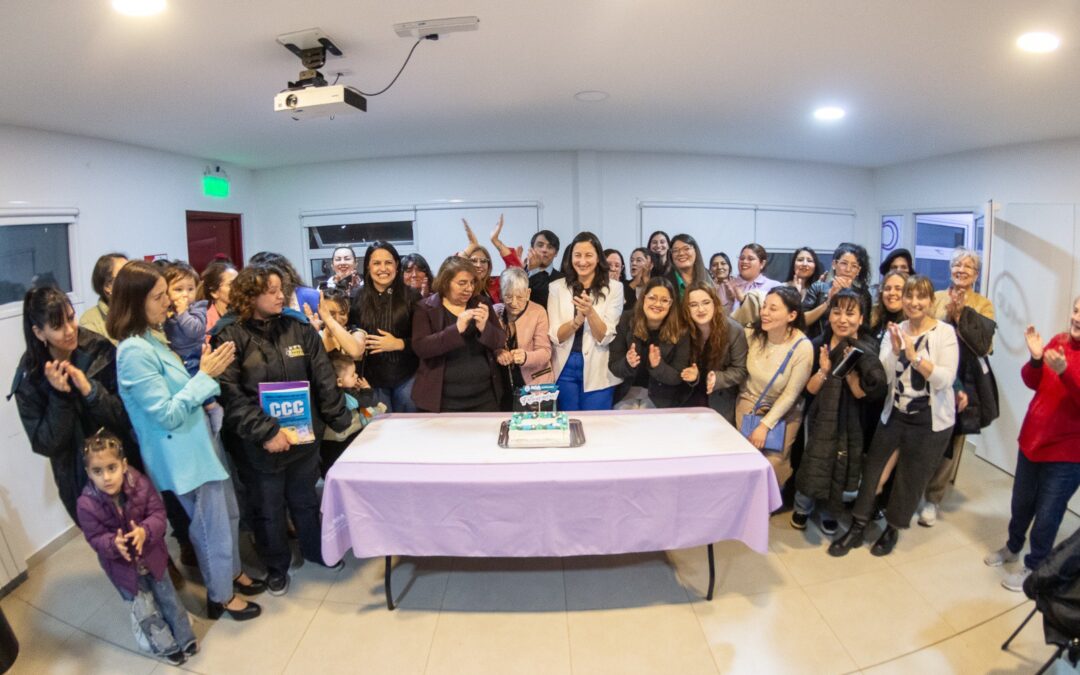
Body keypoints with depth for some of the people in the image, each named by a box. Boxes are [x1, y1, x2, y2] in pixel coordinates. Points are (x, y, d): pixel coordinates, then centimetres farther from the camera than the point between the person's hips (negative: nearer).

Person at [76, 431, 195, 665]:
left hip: (151, 553, 1)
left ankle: (185, 638, 35)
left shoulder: (140, 484, -24)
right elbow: (96, 539, -19)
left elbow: (158, 513, -18)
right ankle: (167, 646, 35)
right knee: (145, 608, 13)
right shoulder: (87, 504, -26)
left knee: (167, 597, 16)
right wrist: (114, 544, -40)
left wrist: (145, 531, -37)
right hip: (122, 564, -1)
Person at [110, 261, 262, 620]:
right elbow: (166, 414, -23)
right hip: (184, 455, -9)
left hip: (199, 445, 9)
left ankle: (233, 573, 44)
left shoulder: (152, 338, 6)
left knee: (228, 514, 23)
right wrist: (205, 374, -20)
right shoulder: (134, 352, -24)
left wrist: (208, 372, 2)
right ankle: (221, 596, 30)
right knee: (212, 527, 9)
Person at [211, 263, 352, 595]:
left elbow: (323, 378, 2)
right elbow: (231, 394, -18)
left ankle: (315, 550, 44)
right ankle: (276, 568, 36)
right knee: (268, 510, 15)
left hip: (303, 434, 3)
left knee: (305, 500, 21)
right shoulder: (230, 336, -12)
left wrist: (340, 419, 2)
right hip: (260, 443, -3)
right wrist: (265, 432, -22)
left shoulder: (298, 326, 0)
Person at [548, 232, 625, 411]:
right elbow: (555, 337, -5)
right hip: (565, 368, 1)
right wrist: (577, 319, -23)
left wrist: (590, 312, -26)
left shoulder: (613, 289, -4)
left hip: (598, 371, -1)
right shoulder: (557, 287, 0)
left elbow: (605, 338, -9)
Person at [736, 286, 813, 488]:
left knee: (772, 468, -5)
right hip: (748, 404, 3)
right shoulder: (752, 334, -13)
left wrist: (765, 425, -16)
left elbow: (790, 394, -18)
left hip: (782, 413, -3)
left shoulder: (802, 348, -23)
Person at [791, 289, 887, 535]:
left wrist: (849, 370, -29)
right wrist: (824, 371, -24)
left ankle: (828, 513, 36)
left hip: (850, 421, 0)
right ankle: (802, 507, 31)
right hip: (821, 418, 1)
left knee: (839, 467, 11)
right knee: (814, 464, 4)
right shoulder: (818, 345, -8)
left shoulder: (867, 351, -12)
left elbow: (863, 394, -15)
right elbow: (810, 390, -7)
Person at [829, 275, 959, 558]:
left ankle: (892, 529, 30)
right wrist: (895, 351, -21)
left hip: (931, 421, -3)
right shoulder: (895, 331, 1)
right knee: (872, 470, 3)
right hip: (894, 415, 3)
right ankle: (857, 527, 17)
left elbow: (945, 379, -19)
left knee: (911, 480, 10)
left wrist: (915, 356, -29)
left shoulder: (945, 333, -9)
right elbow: (883, 378, -6)